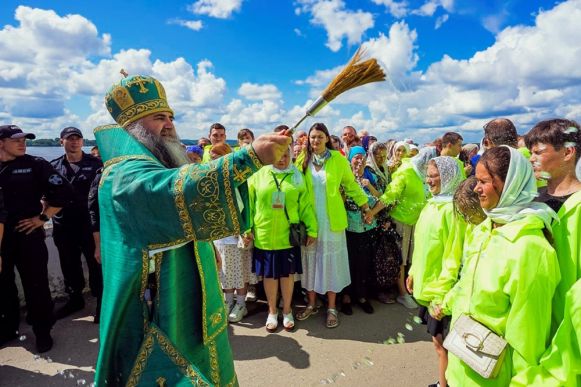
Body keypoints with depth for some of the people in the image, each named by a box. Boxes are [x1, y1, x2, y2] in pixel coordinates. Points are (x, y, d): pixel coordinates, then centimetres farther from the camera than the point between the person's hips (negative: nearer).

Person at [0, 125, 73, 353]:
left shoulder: (35, 165, -4)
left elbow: (63, 192, -8)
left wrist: (43, 217, -8)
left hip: (28, 235, -3)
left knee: (36, 286, 4)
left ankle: (42, 331, 19)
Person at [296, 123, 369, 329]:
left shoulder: (338, 158, -5)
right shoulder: (302, 159, 1)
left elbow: (350, 184, 2)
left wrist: (365, 206, 3)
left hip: (332, 220, -2)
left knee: (331, 261, 7)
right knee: (311, 260, 12)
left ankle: (332, 308, 22)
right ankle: (311, 304, 29)